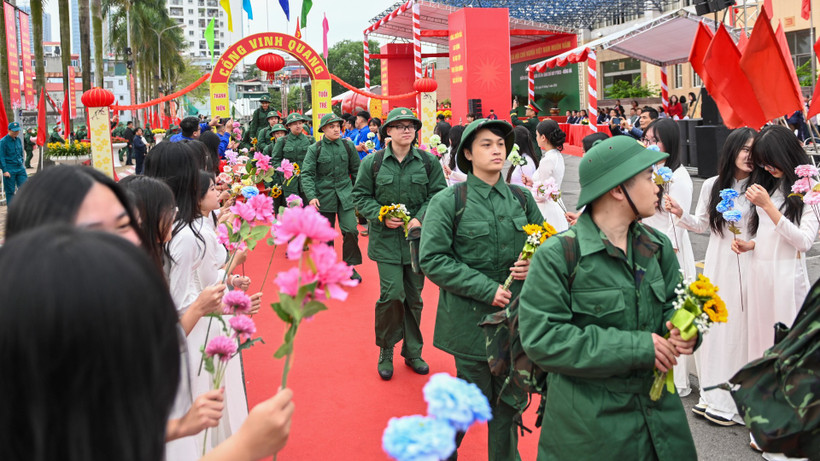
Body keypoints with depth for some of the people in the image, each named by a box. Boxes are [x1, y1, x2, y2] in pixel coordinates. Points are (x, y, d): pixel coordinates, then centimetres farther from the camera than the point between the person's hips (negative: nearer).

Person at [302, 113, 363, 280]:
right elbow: (307, 174, -8)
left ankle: (350, 266, 10)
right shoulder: (314, 149, -3)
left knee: (351, 230, -8)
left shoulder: (348, 146, 3)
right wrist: (311, 196, -20)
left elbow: (356, 171, 12)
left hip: (345, 195, 1)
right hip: (324, 196, -1)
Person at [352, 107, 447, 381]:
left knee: (414, 296, 10)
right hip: (386, 239, -2)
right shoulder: (372, 162, -1)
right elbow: (361, 196, 3)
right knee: (392, 294, -10)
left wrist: (420, 218, -12)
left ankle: (412, 351, 26)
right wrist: (381, 216, -12)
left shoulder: (428, 162, 2)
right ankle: (386, 350, 11)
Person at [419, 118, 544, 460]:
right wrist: (487, 288, -17)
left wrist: (534, 264, -7)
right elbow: (432, 259, -13)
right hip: (471, 317, -4)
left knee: (509, 399, 12)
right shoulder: (449, 201, -7)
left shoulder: (521, 198, 6)